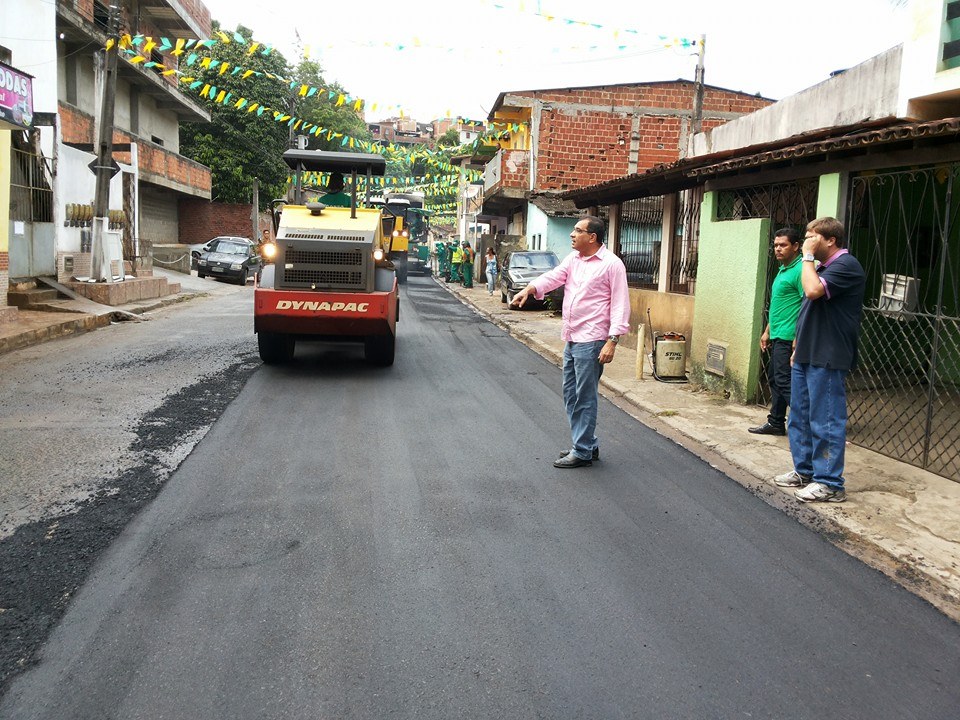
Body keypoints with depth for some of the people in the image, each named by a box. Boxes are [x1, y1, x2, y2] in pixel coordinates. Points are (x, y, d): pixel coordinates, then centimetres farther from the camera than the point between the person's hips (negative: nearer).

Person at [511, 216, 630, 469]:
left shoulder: (611, 264, -9)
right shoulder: (572, 259, 12)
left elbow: (620, 305, -12)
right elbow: (553, 277, -3)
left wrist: (612, 341, -18)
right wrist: (529, 289, -22)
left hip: (591, 341, -8)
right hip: (571, 340, 8)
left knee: (584, 398, -2)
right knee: (570, 394, 15)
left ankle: (583, 452, 9)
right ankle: (588, 444, 27)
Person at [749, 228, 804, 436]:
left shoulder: (800, 270, -14)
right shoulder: (782, 269, 17)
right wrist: (767, 331, 23)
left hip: (788, 338, -10)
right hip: (777, 336, 10)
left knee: (784, 380, -11)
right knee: (774, 378, 15)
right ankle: (776, 422, 24)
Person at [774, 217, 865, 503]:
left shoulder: (846, 265, -13)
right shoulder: (823, 267, 19)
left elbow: (813, 290, -29)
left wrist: (808, 256, -16)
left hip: (827, 359, -10)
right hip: (806, 356, 10)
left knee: (825, 422, -5)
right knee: (799, 417, 15)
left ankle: (829, 483, 2)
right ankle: (804, 471, 26)